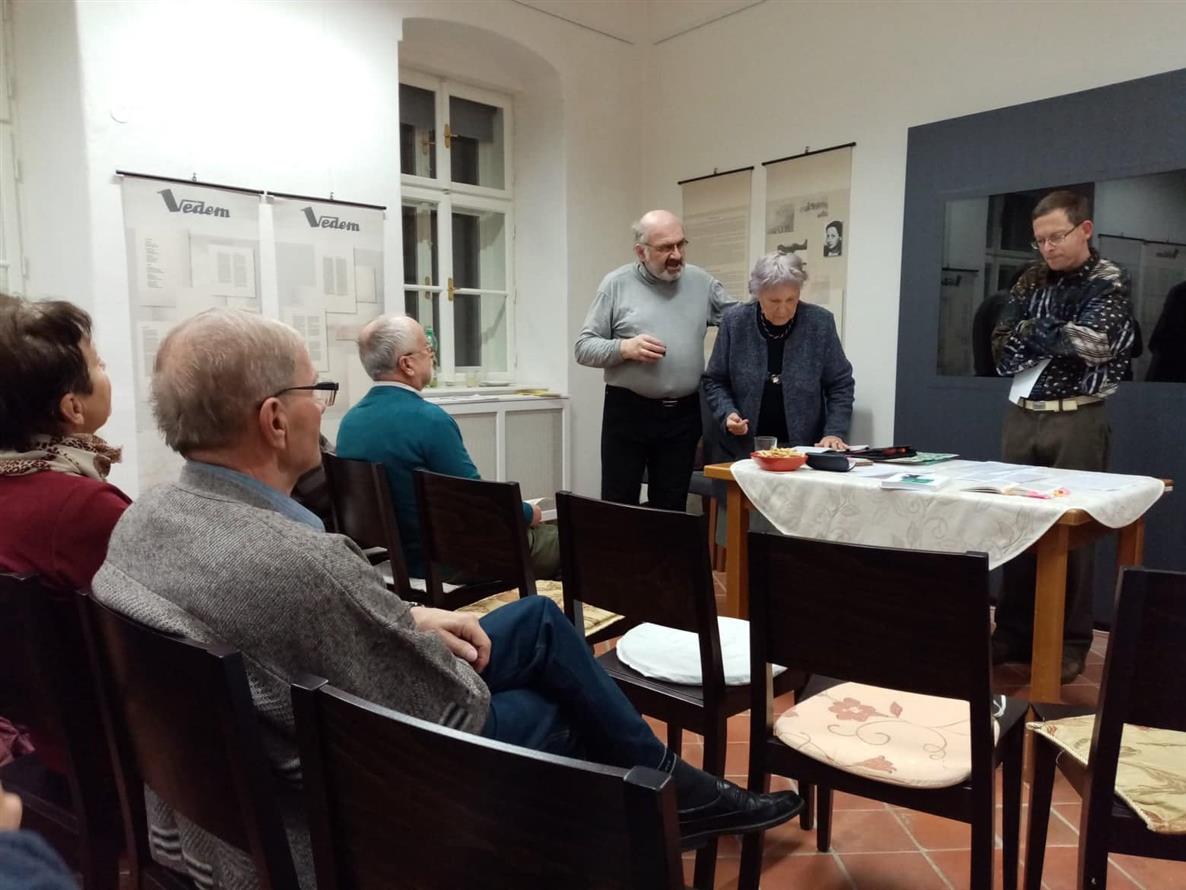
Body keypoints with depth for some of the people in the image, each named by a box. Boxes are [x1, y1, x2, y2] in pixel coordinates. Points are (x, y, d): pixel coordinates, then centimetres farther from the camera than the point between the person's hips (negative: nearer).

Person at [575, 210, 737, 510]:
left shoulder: (700, 282, 8)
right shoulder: (617, 284, -1)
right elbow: (584, 347, -2)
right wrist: (625, 348, -18)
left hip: (683, 415, 3)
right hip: (627, 412, -2)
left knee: (672, 509, 11)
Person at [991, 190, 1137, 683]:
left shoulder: (1110, 281, 0)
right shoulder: (1031, 279, 11)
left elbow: (1094, 342, -17)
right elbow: (1002, 353, 2)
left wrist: (1032, 331, -6)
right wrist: (1061, 336, -10)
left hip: (1076, 421, -4)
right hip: (1020, 417, 4)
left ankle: (1070, 642, 12)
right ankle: (1013, 631, 16)